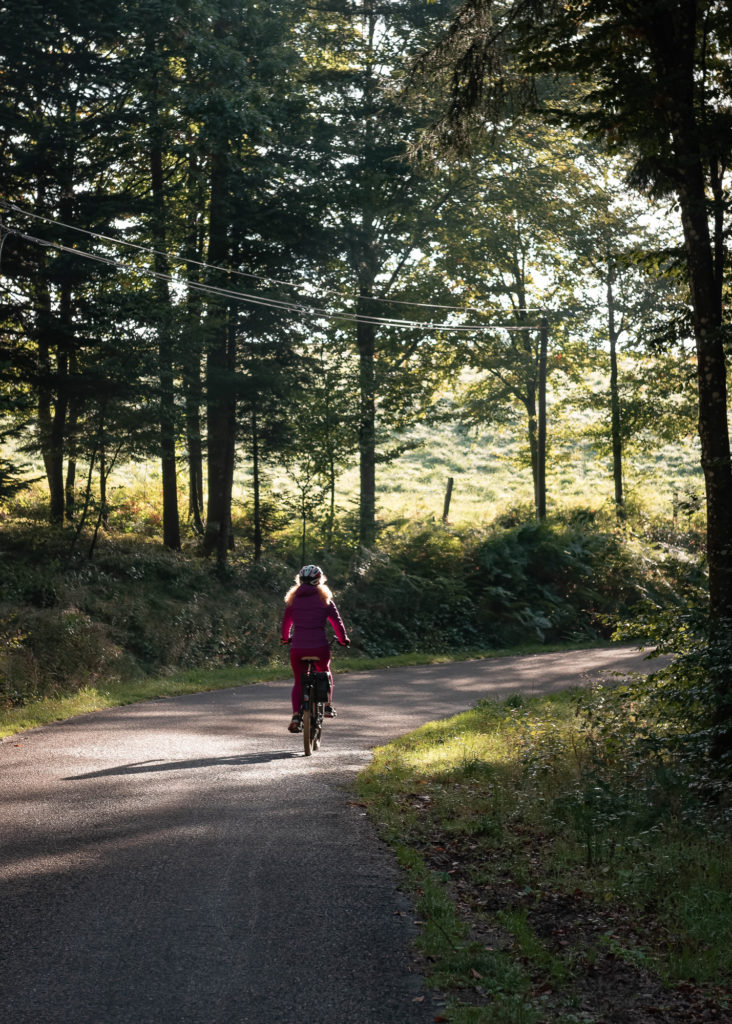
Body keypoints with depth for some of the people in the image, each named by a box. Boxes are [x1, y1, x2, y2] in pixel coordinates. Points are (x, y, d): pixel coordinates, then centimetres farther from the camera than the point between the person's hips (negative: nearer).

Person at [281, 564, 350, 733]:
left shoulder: (293, 599, 9)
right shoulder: (324, 599, 4)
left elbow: (286, 622, 17)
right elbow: (336, 621, 4)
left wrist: (286, 638, 35)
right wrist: (343, 639, 18)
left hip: (297, 648, 1)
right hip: (319, 648, -1)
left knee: (298, 682, 13)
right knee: (325, 673, 29)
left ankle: (296, 715, -5)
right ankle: (327, 706, 30)